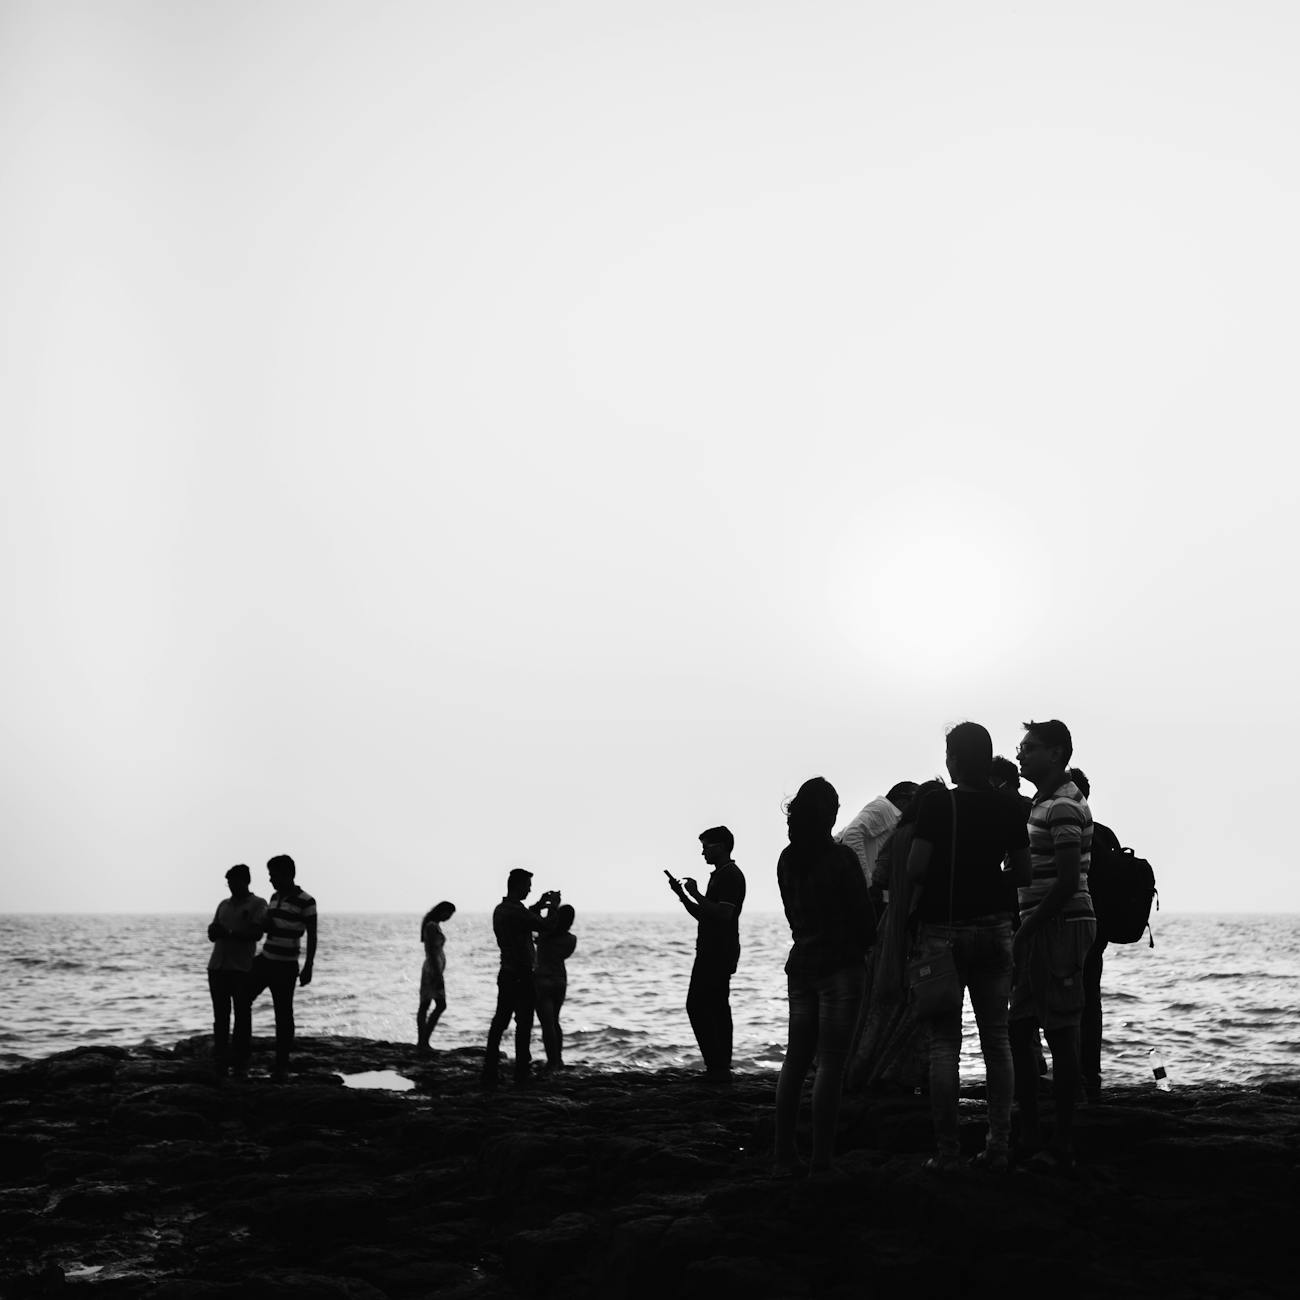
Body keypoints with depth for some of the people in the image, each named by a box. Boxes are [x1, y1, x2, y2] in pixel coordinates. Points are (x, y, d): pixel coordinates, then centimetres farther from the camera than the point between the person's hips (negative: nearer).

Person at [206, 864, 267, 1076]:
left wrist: (229, 933, -15)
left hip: (242, 969, -5)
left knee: (242, 1017, -3)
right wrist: (214, 929, -4)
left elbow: (256, 933, -10)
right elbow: (212, 934, 19)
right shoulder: (224, 905, 20)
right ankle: (220, 1064, 5)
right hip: (217, 966, 5)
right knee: (220, 1017, 4)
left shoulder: (258, 904, 2)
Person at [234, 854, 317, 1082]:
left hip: (285, 967, -7)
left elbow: (312, 936, -12)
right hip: (264, 960, 7)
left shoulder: (305, 901, -12)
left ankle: (281, 1067, 7)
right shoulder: (275, 897, 10)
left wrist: (308, 967, -16)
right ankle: (240, 1059, 8)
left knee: (283, 1016, 0)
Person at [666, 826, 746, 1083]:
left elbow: (723, 913, -24)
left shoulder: (730, 876, -13)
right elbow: (703, 915, 24)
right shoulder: (722, 875, 21)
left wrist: (695, 894, -18)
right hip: (717, 953, 11)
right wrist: (681, 894, 15)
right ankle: (722, 1069, 11)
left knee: (698, 1006, -12)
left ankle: (717, 1067, -15)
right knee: (718, 1008, 10)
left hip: (717, 953, -11)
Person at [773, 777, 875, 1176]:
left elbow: (793, 913, 11)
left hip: (800, 963, 6)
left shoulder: (787, 859, 4)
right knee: (831, 1062, -3)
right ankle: (821, 1160, -4)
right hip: (841, 965, -6)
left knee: (795, 1058, 11)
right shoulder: (841, 858, -12)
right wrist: (863, 942, 13)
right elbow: (864, 917, -7)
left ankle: (783, 1157, 10)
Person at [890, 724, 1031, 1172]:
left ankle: (946, 1150, -3)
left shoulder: (937, 803, -10)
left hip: (943, 929, -4)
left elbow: (915, 868, -14)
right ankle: (1000, 1144, 8)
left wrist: (900, 910, -1)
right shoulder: (1008, 807, 2)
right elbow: (1023, 873, 6)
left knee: (944, 1040, -1)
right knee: (996, 1036, 8)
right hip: (994, 926, 4)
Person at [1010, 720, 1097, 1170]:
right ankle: (1029, 1137, 17)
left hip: (1061, 927, -10)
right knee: (1018, 1031, 11)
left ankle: (1062, 1146, 0)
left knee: (1060, 1035, -5)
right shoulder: (1045, 804, 18)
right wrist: (1024, 933, 13)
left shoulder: (1064, 807, -13)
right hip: (1043, 931, 10)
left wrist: (1026, 931, -15)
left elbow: (1067, 882, -20)